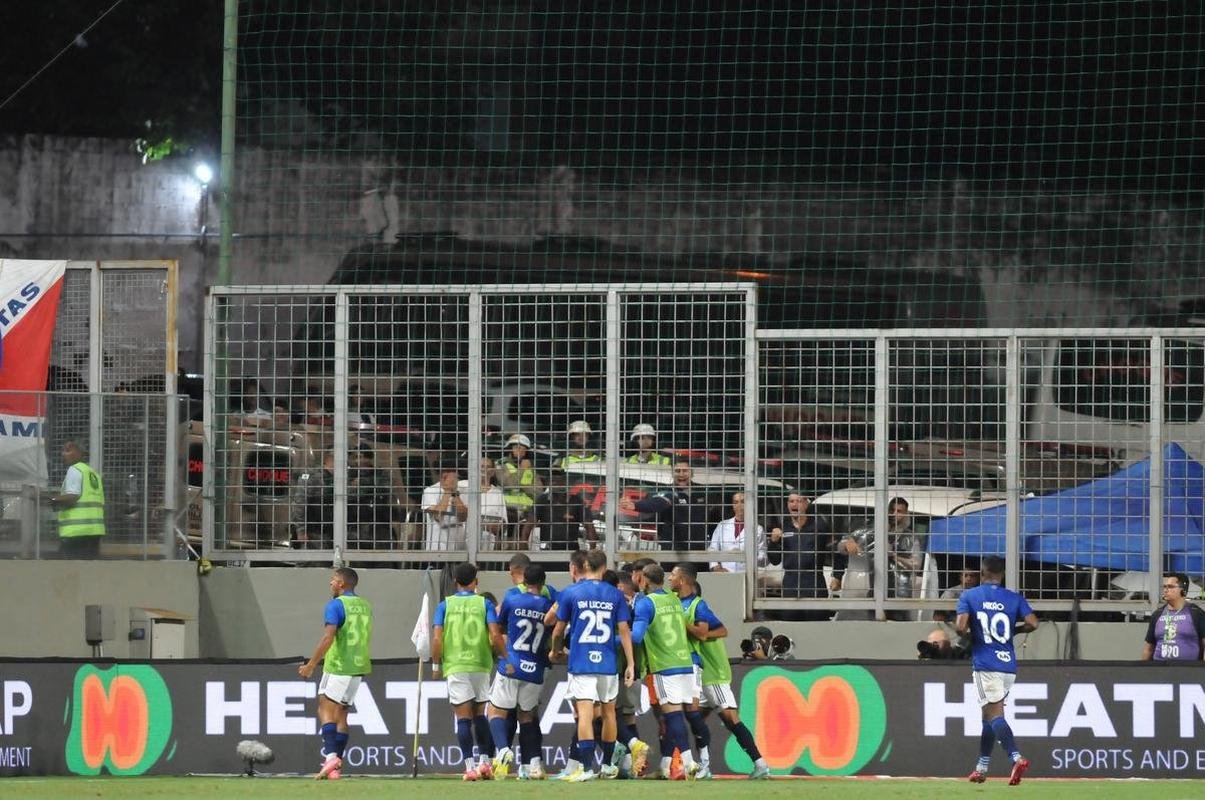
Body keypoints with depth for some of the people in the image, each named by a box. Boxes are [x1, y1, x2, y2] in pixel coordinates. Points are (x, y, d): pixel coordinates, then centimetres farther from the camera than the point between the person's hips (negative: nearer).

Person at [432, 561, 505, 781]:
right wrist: (503, 656, 7)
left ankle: (470, 766, -8)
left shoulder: (445, 605, 2)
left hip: (455, 666, -1)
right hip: (481, 665, 1)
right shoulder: (484, 604, 2)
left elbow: (437, 638, -5)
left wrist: (436, 665, 4)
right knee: (479, 715, 15)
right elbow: (495, 635, -8)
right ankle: (485, 761, 10)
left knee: (463, 717, -1)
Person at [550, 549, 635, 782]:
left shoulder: (570, 593, -1)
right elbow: (624, 630, 1)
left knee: (585, 714, -9)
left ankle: (586, 767, -20)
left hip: (580, 663, -2)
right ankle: (607, 765, 25)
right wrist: (630, 664, 6)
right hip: (608, 664, 2)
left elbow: (558, 630, 5)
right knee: (608, 712, 15)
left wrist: (556, 651, 26)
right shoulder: (615, 595, 3)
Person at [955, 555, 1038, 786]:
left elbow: (961, 627, -13)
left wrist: (965, 634, 10)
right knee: (990, 715, 16)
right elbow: (1032, 623, -5)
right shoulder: (1014, 598, 7)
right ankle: (981, 768, 21)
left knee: (994, 715, -11)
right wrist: (1013, 629, 14)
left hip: (985, 665, -5)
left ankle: (1017, 758, -33)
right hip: (1009, 664, 5)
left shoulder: (969, 596, 0)